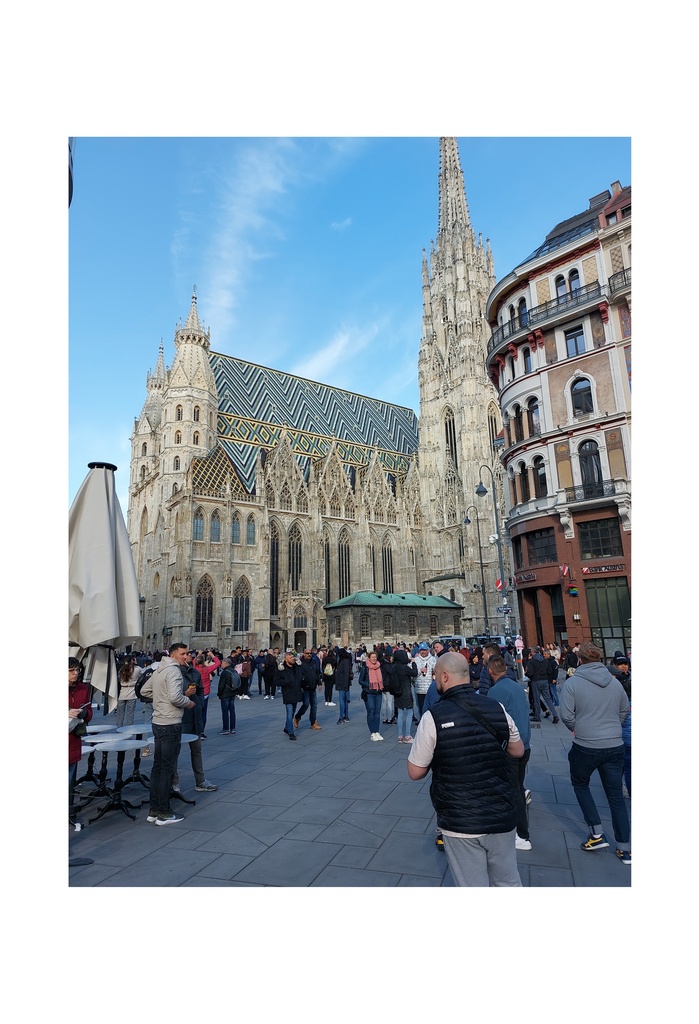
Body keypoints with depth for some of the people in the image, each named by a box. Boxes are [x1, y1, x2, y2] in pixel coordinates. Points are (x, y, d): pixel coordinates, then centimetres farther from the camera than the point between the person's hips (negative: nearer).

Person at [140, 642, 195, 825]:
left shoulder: (159, 670, 12)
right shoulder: (174, 670, -17)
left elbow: (145, 690, 21)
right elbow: (175, 697, -28)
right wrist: (188, 702, -11)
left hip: (158, 723, 9)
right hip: (170, 724, -9)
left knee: (158, 766, 15)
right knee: (167, 768, 0)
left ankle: (154, 810, 24)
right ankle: (164, 813, 8)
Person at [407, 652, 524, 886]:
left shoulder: (433, 716, -16)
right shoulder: (497, 708, -5)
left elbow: (415, 772, -9)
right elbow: (518, 751, 11)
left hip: (460, 822, -3)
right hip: (501, 815, 4)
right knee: (509, 882, 23)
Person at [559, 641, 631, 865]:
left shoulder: (572, 683, -12)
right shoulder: (615, 682, 1)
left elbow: (566, 715, -13)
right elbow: (625, 712, 12)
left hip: (585, 747, -4)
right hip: (615, 746, 4)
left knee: (580, 785, 21)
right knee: (616, 796, 16)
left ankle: (596, 834, 18)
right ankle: (625, 848, 21)